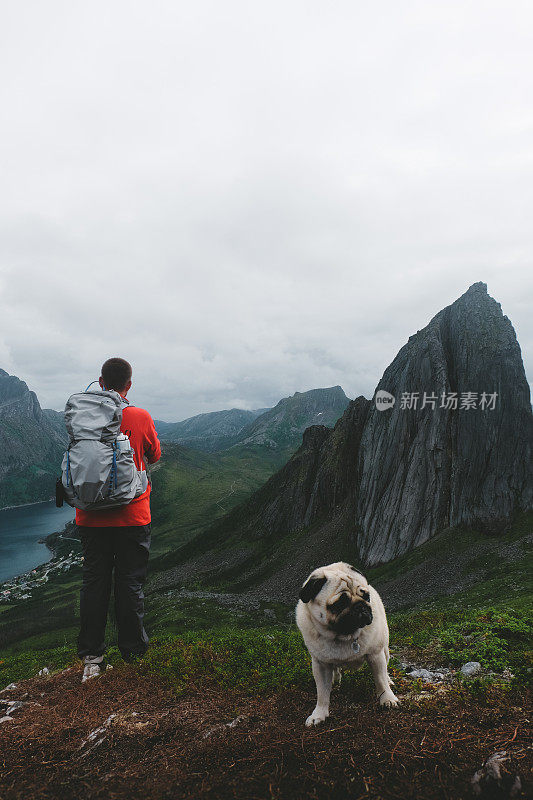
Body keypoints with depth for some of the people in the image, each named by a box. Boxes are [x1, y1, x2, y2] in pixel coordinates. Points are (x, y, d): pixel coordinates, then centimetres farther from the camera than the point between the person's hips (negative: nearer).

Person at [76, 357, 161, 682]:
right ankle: (133, 653, 22)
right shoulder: (141, 418, -10)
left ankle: (92, 657, 19)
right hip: (132, 516, -2)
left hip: (91, 517, 2)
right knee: (130, 583, 9)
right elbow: (154, 456, 6)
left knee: (94, 583, 12)